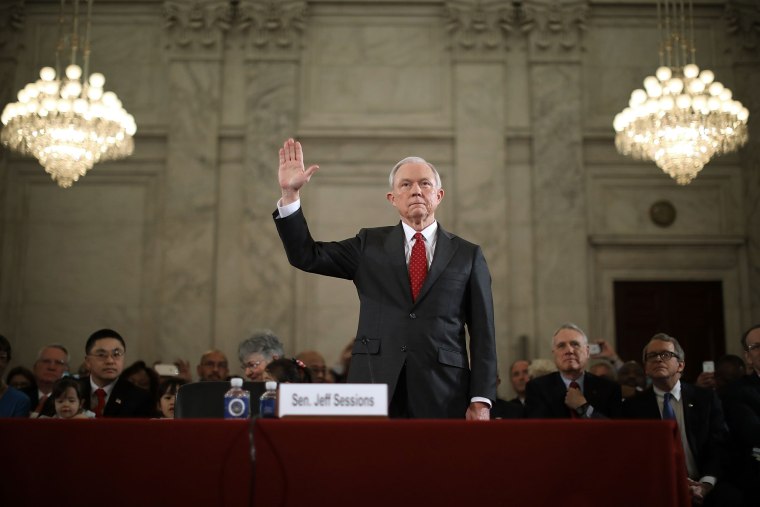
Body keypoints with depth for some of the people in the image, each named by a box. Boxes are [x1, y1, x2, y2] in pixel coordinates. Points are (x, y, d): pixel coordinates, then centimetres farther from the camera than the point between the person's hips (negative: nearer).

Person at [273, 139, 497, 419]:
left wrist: (481, 400, -3)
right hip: (375, 386, 1)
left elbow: (483, 333, 5)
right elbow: (305, 256, 5)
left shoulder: (468, 255, 8)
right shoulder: (370, 244, 12)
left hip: (443, 394, 0)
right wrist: (290, 193, -5)